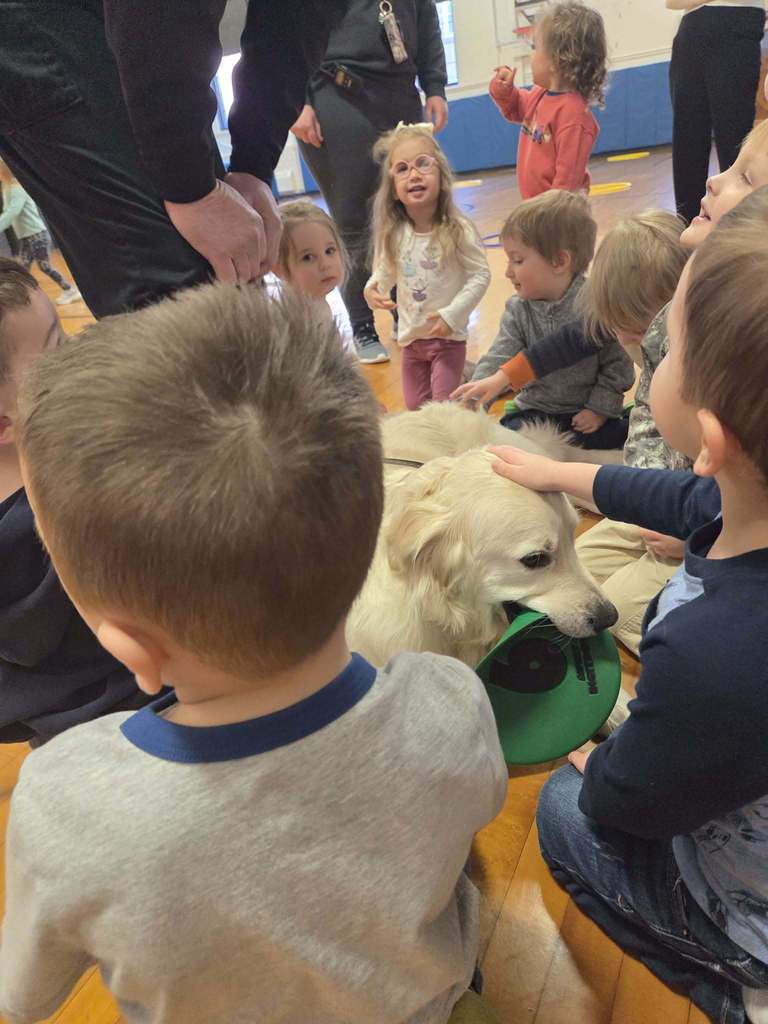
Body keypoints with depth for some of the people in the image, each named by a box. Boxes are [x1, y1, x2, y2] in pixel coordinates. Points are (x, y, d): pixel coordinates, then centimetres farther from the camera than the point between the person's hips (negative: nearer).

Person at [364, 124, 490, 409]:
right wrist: (373, 288, -11)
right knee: (416, 408, 16)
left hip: (448, 336, -4)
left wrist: (452, 314, -22)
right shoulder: (393, 235, -5)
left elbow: (480, 275, -14)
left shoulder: (457, 230, -17)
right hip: (410, 336, 5)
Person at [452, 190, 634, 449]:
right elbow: (500, 358, -7)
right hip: (534, 412, 3)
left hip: (586, 414, -2)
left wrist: (600, 408, -12)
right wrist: (473, 400, -21)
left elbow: (617, 364, -7)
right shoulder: (517, 310, -2)